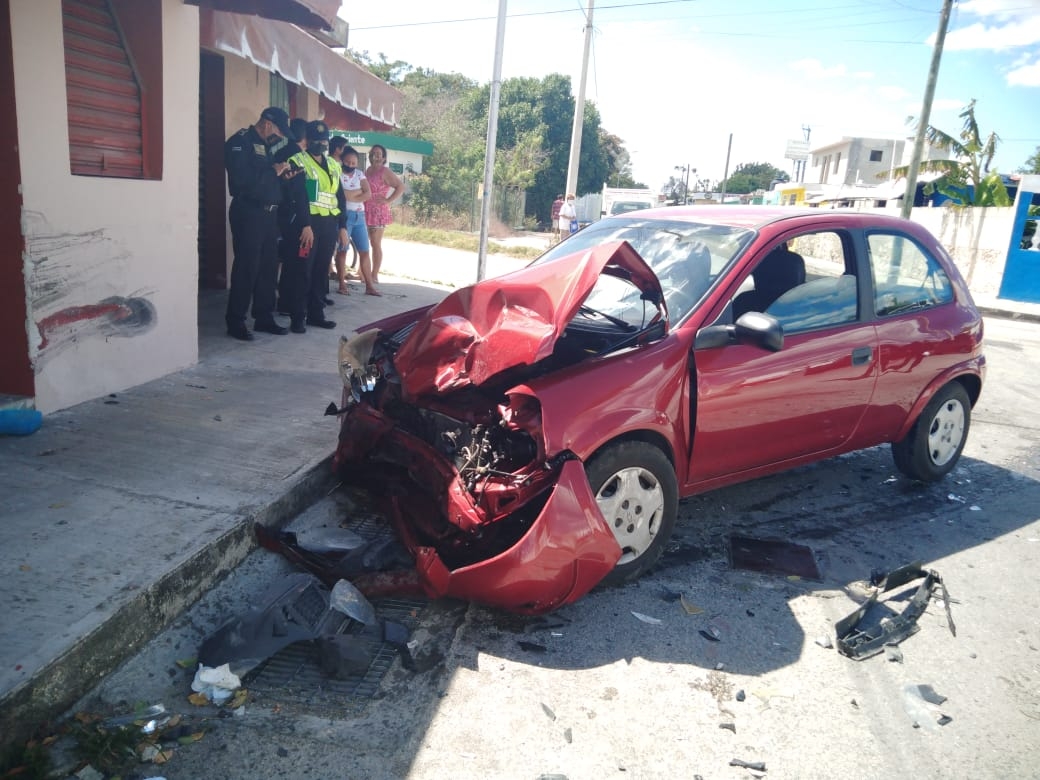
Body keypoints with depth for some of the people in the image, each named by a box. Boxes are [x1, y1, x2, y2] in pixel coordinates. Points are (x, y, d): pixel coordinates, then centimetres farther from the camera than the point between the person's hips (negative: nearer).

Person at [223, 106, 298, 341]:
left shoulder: (266, 145, 19)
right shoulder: (240, 141, -8)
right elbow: (241, 178, -23)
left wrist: (282, 175, 4)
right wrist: (273, 171, -16)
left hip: (268, 213, 9)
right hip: (248, 213, -9)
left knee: (268, 266, 9)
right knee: (246, 267, -6)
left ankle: (264, 318, 18)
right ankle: (235, 321, 1)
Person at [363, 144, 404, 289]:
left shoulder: (385, 172, -6)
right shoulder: (367, 170, 14)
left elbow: (401, 186, -12)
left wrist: (388, 201, -15)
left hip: (378, 212, -7)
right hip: (364, 211, 7)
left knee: (376, 244, -2)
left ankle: (374, 276, 4)